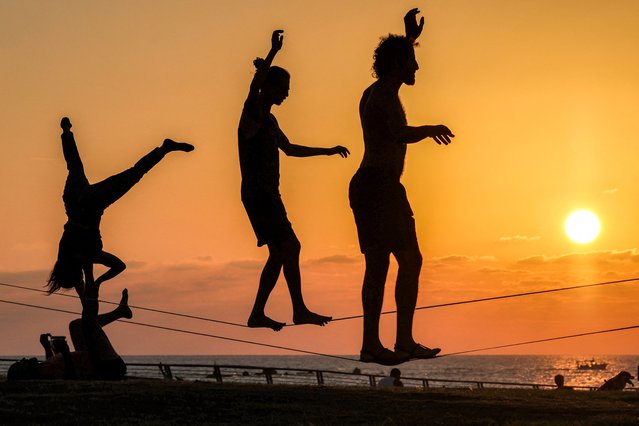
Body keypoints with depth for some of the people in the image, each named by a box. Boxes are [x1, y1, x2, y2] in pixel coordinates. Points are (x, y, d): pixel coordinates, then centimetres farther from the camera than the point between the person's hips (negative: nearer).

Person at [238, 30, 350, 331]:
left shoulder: (270, 120, 19)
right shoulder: (252, 112, -9)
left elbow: (289, 149, 32)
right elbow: (254, 87, -31)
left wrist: (327, 151, 34)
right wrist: (273, 53, -39)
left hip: (268, 194, 10)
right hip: (257, 193, -10)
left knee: (279, 253, 10)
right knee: (290, 246, -13)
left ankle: (257, 314, 13)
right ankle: (299, 310, -10)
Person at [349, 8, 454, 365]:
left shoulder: (373, 93, 21)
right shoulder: (386, 95, -9)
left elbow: (399, 69, 43)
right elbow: (403, 135, -24)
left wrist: (410, 37, 48)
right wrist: (432, 129, -7)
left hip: (365, 185, 10)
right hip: (382, 184, -10)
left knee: (377, 264, 7)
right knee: (410, 259, -10)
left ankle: (371, 343, 3)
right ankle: (405, 341, -14)